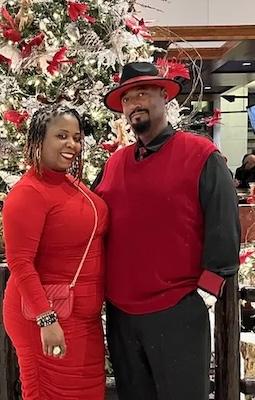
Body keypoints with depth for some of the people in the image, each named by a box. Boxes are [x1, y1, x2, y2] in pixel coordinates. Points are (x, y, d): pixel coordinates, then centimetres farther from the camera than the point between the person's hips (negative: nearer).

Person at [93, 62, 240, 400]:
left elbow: (224, 227, -9)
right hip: (119, 311, 6)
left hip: (178, 310, -5)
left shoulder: (201, 155, -6)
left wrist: (206, 287, -12)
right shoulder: (114, 163, 9)